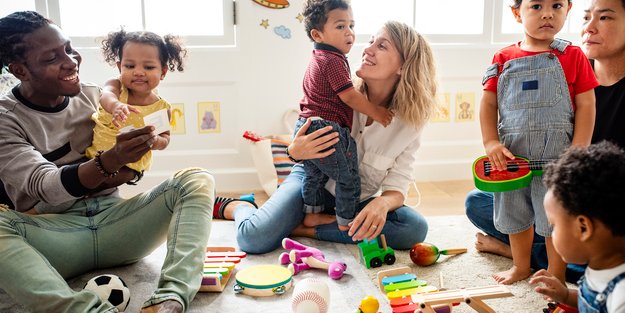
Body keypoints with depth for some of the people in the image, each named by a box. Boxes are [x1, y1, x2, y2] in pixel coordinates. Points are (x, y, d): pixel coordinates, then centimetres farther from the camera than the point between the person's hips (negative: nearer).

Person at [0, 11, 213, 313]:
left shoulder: (93, 95, 9)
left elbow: (132, 169, 14)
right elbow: (45, 186, -19)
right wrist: (110, 161, -36)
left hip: (114, 219, 4)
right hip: (54, 231, -3)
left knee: (196, 180, -17)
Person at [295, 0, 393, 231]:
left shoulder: (318, 59, 17)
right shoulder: (333, 60, -16)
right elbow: (349, 96, -17)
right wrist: (376, 112, -7)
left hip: (305, 126, 10)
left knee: (314, 175, 24)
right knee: (349, 179, 4)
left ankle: (312, 214, 36)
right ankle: (347, 223, 14)